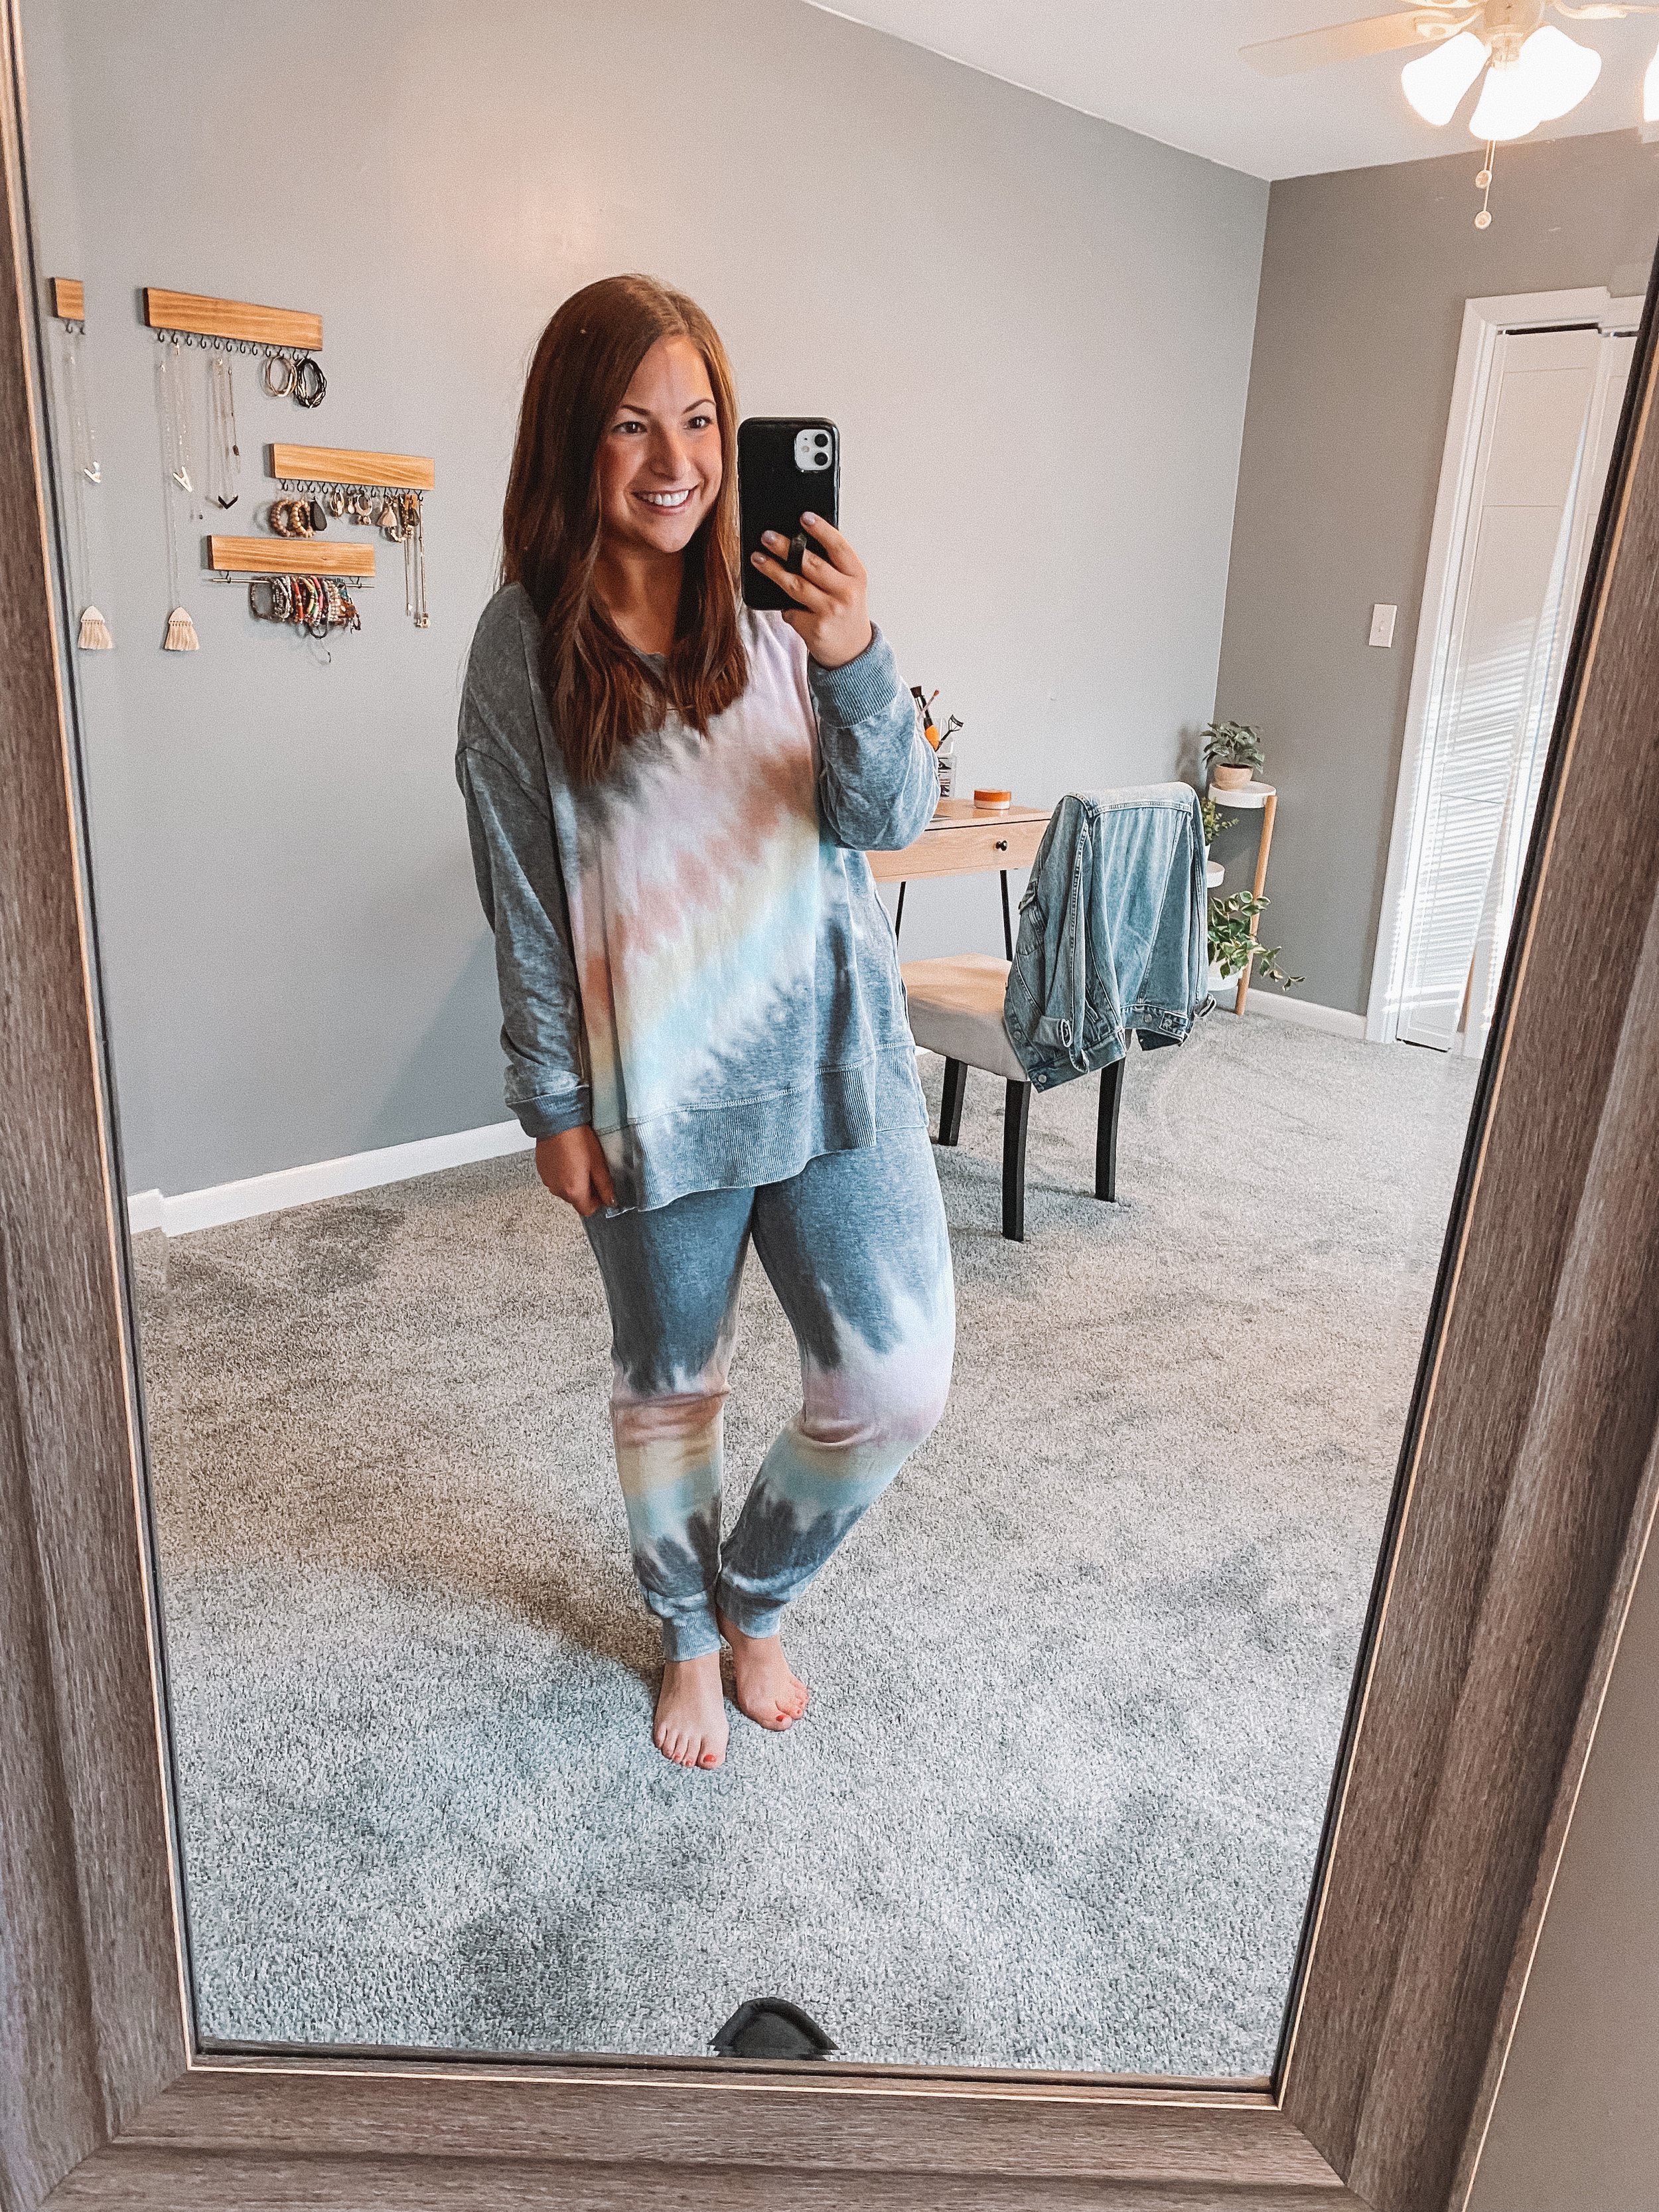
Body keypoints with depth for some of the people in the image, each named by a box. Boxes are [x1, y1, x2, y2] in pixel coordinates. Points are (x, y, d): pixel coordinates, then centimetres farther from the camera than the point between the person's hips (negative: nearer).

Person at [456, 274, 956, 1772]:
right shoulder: (526, 643, -4)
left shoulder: (780, 607, 1)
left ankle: (757, 1592, 32)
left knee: (898, 1386, 2)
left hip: (832, 1058, 2)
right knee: (672, 1385, 15)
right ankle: (689, 1633, 44)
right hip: (659, 1087, -2)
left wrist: (857, 663, -22)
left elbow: (891, 823, -5)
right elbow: (524, 899, -3)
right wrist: (554, 1105, -2)